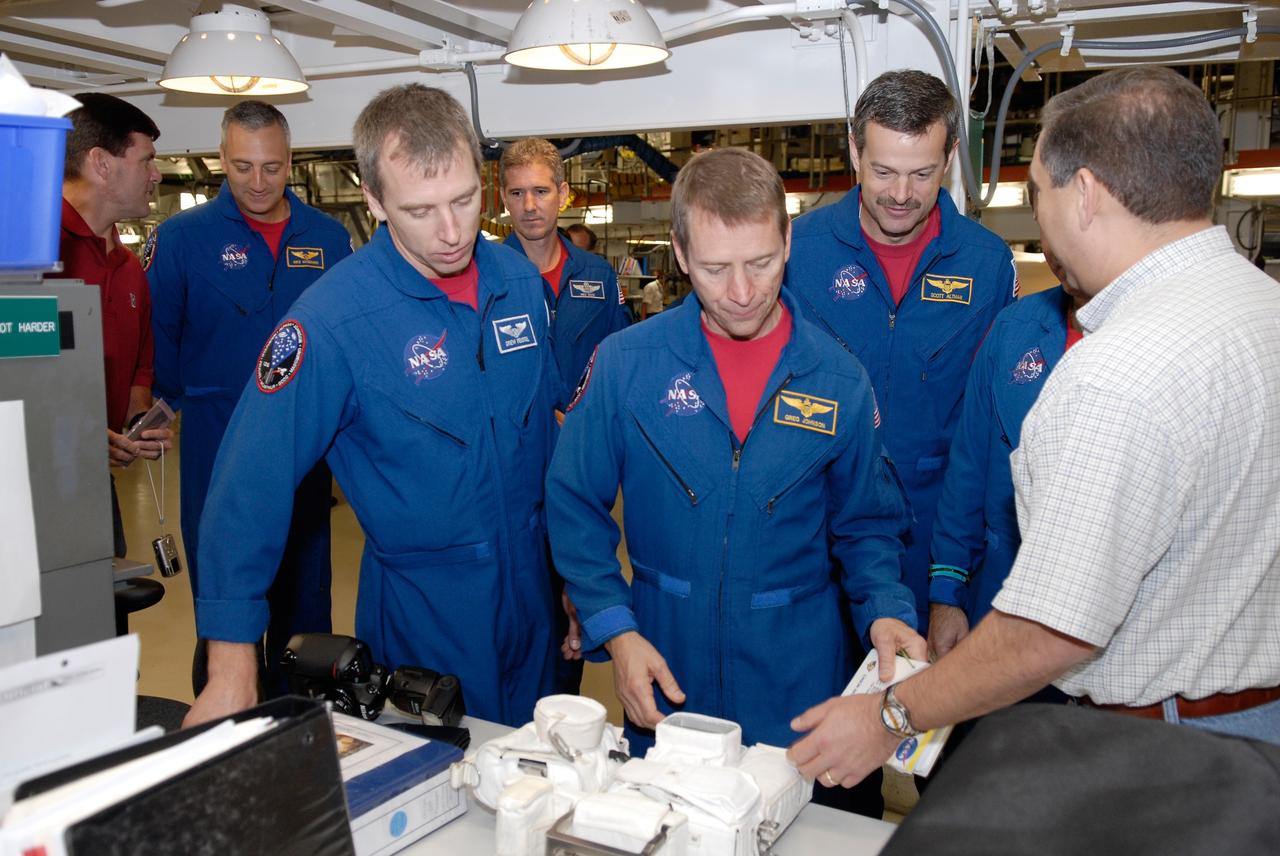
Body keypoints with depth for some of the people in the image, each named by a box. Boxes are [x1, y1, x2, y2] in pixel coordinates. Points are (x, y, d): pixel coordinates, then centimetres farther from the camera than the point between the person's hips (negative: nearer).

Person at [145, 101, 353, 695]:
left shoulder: (328, 238, 4)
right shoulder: (181, 236, -3)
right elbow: (155, 336, -1)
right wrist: (188, 401, -4)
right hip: (218, 447, -2)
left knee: (305, 594, 14)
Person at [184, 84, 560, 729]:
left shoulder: (520, 281, -3)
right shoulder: (333, 317, -21)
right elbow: (252, 489, -19)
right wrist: (232, 667, -19)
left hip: (530, 585, 5)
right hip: (422, 607, -5)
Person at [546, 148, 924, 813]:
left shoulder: (839, 382, -5)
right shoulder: (625, 365, -8)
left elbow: (866, 526, 5)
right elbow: (575, 509, -2)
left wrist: (885, 609, -12)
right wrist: (615, 629, -11)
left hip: (800, 680, 1)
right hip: (665, 674, 0)